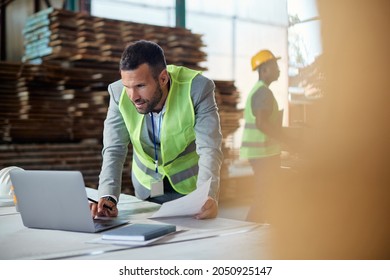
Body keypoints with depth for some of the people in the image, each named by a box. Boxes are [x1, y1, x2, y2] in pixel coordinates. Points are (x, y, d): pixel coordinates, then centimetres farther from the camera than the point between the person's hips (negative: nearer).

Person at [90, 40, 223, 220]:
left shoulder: (198, 88, -27)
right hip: (146, 188, 2)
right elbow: (114, 150, -19)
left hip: (190, 185, -2)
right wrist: (108, 197, -36)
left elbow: (209, 149, -29)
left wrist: (208, 197, -45)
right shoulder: (118, 93, -20)